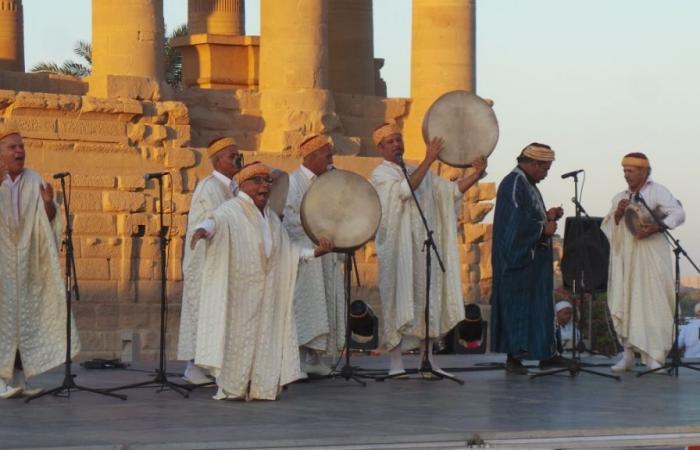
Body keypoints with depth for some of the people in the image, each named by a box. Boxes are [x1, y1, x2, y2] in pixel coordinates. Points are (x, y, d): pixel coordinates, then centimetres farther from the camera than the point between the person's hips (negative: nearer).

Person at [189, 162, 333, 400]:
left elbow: (288, 252, 24)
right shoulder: (231, 210, -5)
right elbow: (215, 220, -27)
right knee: (236, 333, -9)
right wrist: (203, 229, -49)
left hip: (266, 293, 7)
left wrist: (314, 252, 12)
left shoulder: (271, 218, 18)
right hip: (238, 289, -7)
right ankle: (230, 388, -7)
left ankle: (260, 387, 5)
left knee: (264, 334, 3)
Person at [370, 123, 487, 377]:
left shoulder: (420, 173, 18)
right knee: (399, 301, -7)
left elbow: (453, 191, 12)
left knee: (427, 301, 4)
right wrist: (428, 160, -22)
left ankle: (428, 362, 8)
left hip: (423, 249, 6)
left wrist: (476, 174, -3)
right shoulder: (381, 174, -2)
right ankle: (396, 363, -5)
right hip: (398, 249, -6)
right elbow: (405, 190, -20)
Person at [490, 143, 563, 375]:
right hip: (519, 258, -10)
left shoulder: (528, 184, 15)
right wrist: (544, 228, -11)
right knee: (518, 304, -6)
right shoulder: (514, 184, -15)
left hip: (533, 259, 10)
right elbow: (516, 223, -22)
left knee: (539, 306, 10)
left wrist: (548, 216, 6)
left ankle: (546, 353, 14)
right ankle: (514, 356, -2)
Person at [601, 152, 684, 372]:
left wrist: (656, 227, -24)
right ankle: (628, 355, 6)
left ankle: (654, 357, -10)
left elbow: (678, 214, -11)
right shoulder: (620, 198, 16)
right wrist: (618, 214, -6)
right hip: (625, 258, 5)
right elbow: (607, 227, 14)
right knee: (624, 304, 0)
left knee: (652, 303, -10)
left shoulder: (657, 192, -1)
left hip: (650, 258, -5)